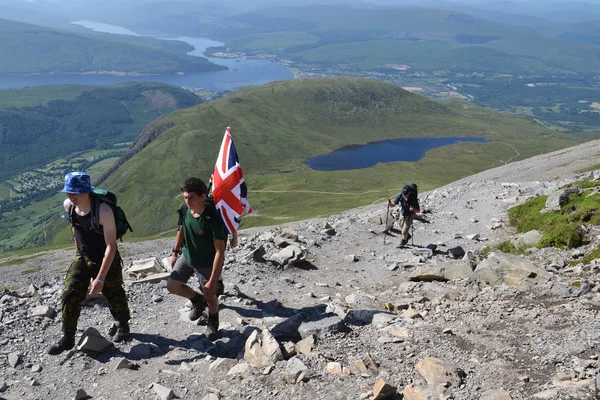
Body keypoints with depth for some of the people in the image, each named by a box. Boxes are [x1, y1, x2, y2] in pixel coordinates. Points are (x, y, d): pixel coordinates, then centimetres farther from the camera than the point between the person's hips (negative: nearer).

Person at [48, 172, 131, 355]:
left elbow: (111, 247, -30)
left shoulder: (103, 211, -32)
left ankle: (122, 325, 40)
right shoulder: (68, 205, -13)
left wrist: (100, 278, -32)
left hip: (107, 260, -5)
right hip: (82, 257, 5)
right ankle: (68, 338, 11)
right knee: (69, 295, -4)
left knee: (114, 295, 12)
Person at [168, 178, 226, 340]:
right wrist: (175, 252, 13)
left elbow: (220, 251, -30)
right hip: (187, 256, 6)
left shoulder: (213, 218, -34)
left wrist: (212, 281, -30)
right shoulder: (184, 210, -16)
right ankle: (198, 300, 36)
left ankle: (213, 321, 42)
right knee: (172, 286, 8)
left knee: (210, 296, 8)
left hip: (207, 264, -5)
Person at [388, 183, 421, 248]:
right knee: (402, 226, 20)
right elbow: (393, 204, -23)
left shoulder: (413, 199, -33)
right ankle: (408, 236, 47)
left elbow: (418, 211, -25)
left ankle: (403, 242, 6)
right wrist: (390, 203, -45)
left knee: (405, 228, -12)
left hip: (410, 214, -4)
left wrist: (413, 209, -45)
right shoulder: (400, 195, -27)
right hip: (402, 212, 4)